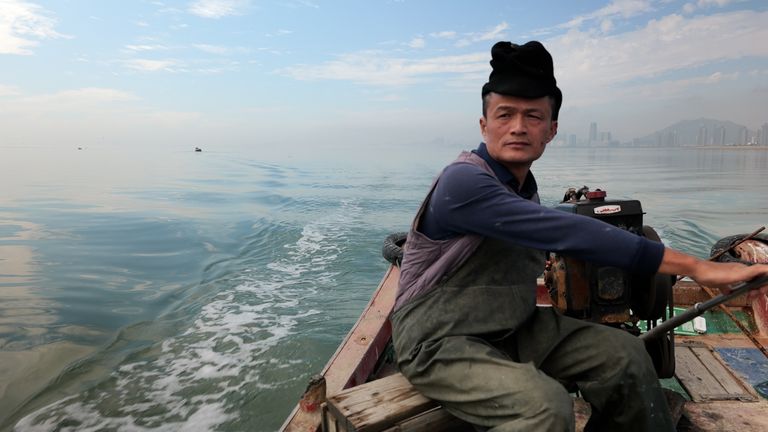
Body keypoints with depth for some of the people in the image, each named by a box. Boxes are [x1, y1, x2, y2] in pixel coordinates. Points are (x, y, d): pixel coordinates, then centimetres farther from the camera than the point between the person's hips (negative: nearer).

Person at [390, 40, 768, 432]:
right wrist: (692, 266, -29)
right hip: (440, 342, -8)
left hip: (513, 329, 8)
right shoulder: (463, 183, -23)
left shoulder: (524, 186, 6)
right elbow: (566, 234, -31)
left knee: (622, 354, -3)